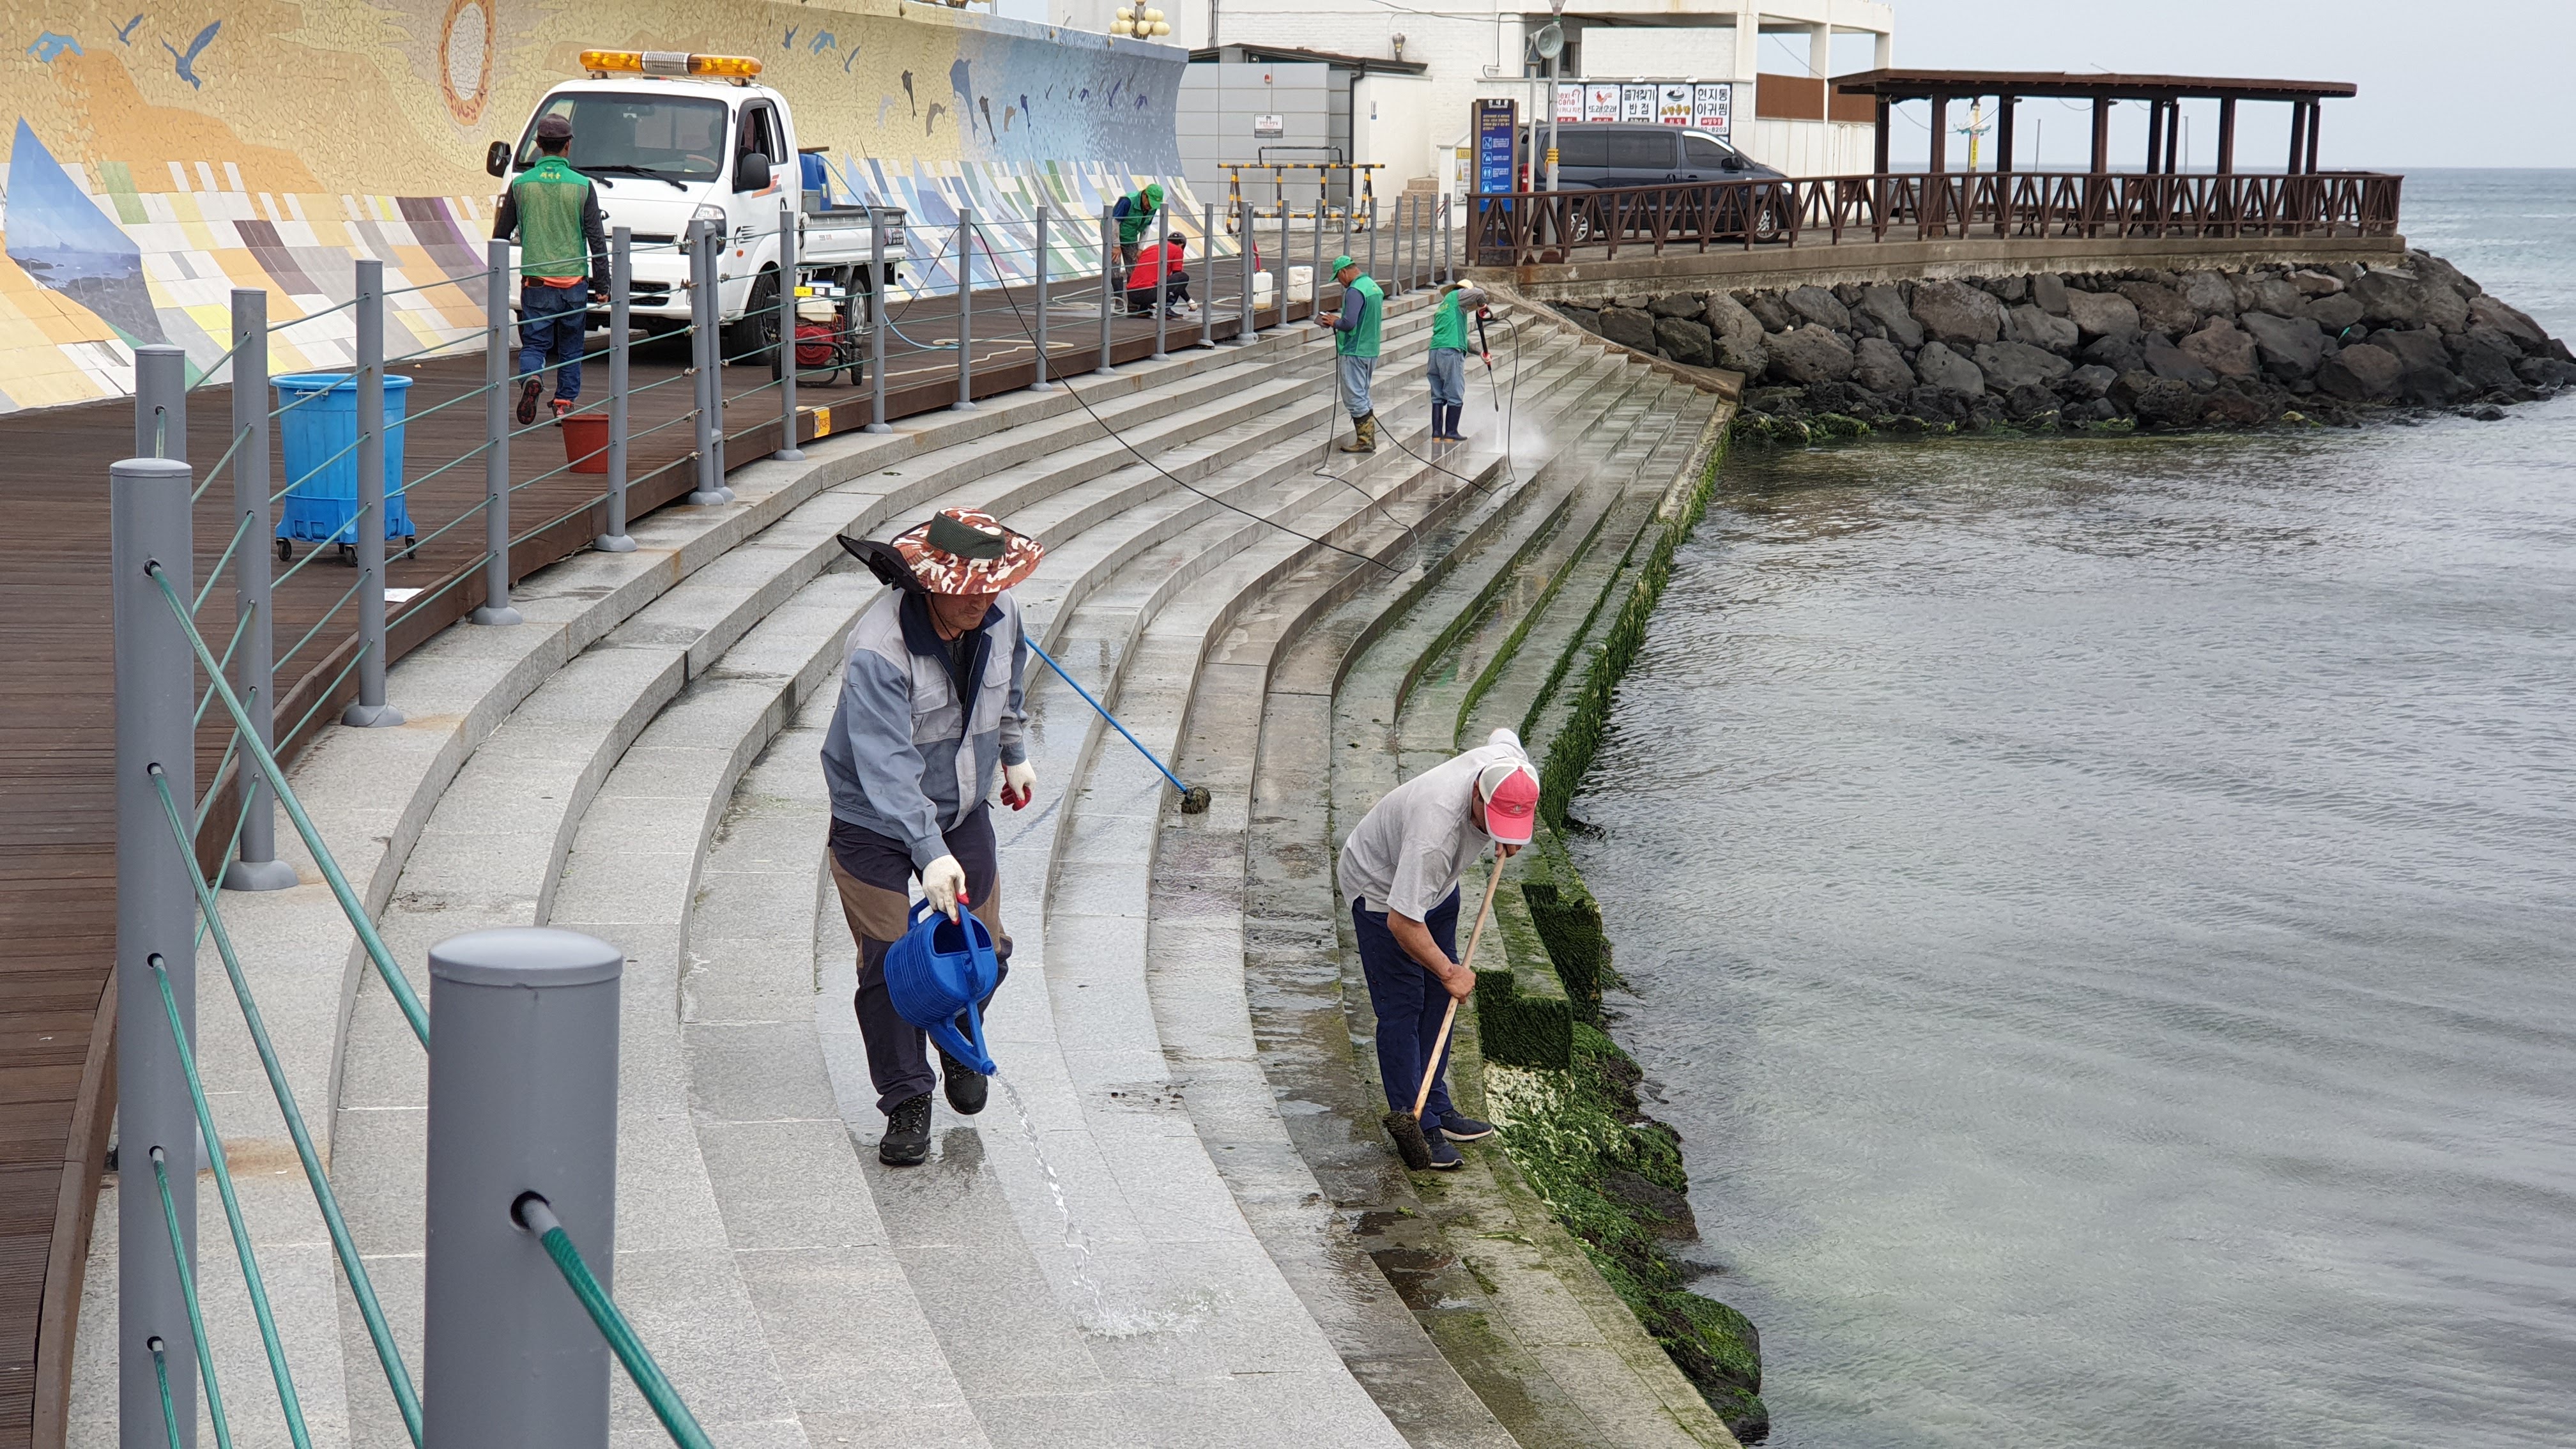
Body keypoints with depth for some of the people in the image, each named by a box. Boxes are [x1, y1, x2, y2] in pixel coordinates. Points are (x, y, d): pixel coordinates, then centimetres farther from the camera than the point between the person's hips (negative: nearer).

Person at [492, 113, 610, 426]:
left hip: (535, 281, 0)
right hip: (574, 282, 0)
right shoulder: (582, 186, -3)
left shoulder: (521, 185, 0)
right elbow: (597, 239, -1)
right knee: (570, 348, 12)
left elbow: (501, 234, 8)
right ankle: (565, 404, 11)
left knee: (534, 343, 3)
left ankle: (530, 378, -25)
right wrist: (603, 281, 6)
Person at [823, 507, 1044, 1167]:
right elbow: (887, 767, -36)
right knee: (888, 962, -7)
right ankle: (907, 1101, 10)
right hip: (874, 822, -5)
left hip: (962, 809, 5)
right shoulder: (877, 651, -32)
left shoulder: (1000, 616, -13)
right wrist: (930, 853, -43)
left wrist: (1013, 754, 24)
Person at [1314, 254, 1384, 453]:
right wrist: (1340, 320, 17)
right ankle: (1369, 439, 18)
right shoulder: (1374, 286, 12)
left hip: (1354, 351, -10)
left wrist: (1334, 323, -4)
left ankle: (1364, 441, -4)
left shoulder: (1355, 291, -18)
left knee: (1354, 398, -4)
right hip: (1371, 350, 10)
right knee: (1363, 397, 16)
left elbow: (1349, 323, -26)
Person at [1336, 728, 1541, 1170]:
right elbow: (1402, 922, -39)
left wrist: (1511, 836, -3)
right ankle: (1415, 1125, -2)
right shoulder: (1435, 828, -46)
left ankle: (1436, 1108, 23)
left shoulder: (1512, 764, -25)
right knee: (1402, 1006, -8)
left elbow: (1502, 734, 5)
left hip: (1437, 882, 8)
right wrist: (1449, 972, -24)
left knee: (1437, 998, 12)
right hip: (1382, 890, -8)